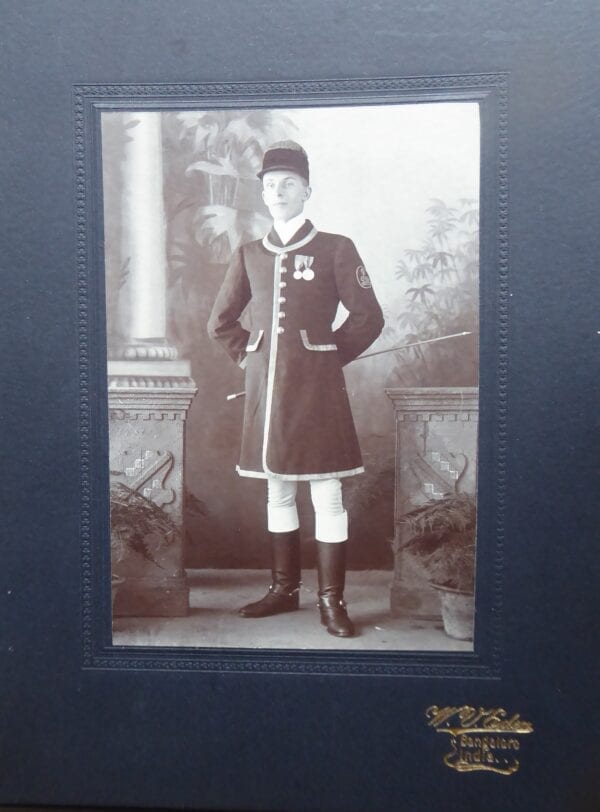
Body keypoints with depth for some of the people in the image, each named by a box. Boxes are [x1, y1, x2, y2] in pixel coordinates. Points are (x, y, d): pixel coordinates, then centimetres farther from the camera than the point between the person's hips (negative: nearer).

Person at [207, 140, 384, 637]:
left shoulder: (336, 249, -1)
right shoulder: (248, 255, 10)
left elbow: (368, 319, -1)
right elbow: (221, 322, 18)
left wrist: (331, 356, -1)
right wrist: (248, 356, 8)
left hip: (317, 389, -4)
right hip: (266, 389, 4)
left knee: (327, 496, 0)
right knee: (278, 493, 12)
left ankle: (332, 600, 10)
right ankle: (284, 590, 25)